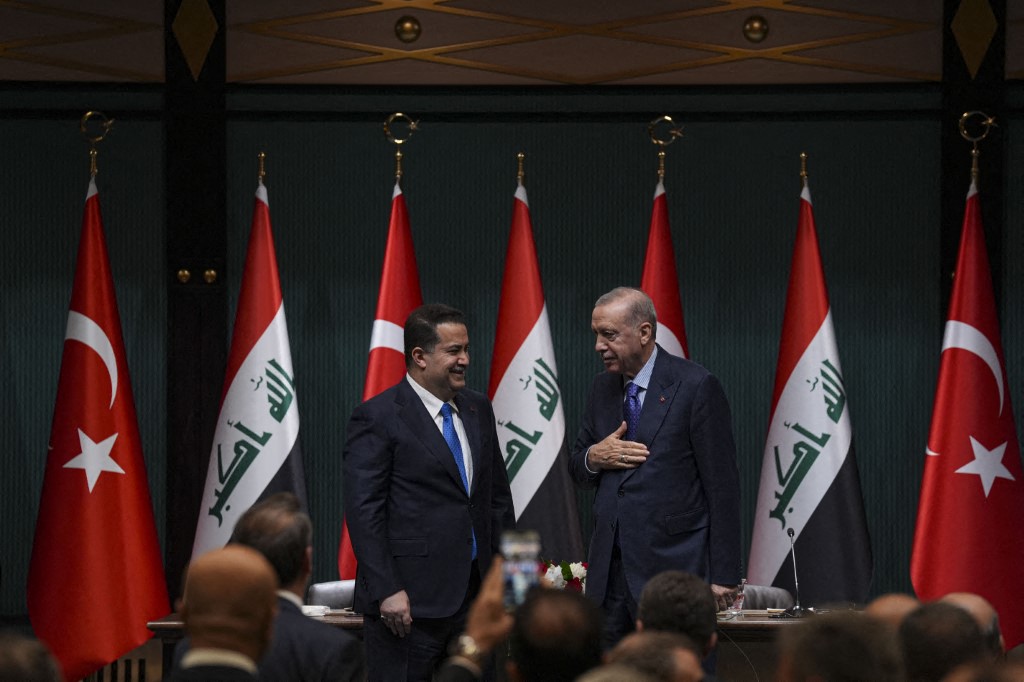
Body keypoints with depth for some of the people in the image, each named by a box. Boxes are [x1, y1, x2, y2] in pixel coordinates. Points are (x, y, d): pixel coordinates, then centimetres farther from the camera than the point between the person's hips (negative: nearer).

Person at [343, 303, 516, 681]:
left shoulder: (477, 409, 14)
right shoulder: (377, 418, -7)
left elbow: (498, 495, 20)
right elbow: (364, 514, -12)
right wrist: (387, 592, -17)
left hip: (475, 593, 6)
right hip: (411, 600, -6)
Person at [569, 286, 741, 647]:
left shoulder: (696, 386, -7)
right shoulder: (603, 387, 13)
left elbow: (722, 485, -7)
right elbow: (577, 468, 22)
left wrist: (723, 576, -11)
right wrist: (593, 457, -4)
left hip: (672, 568, -6)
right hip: (609, 569, 6)